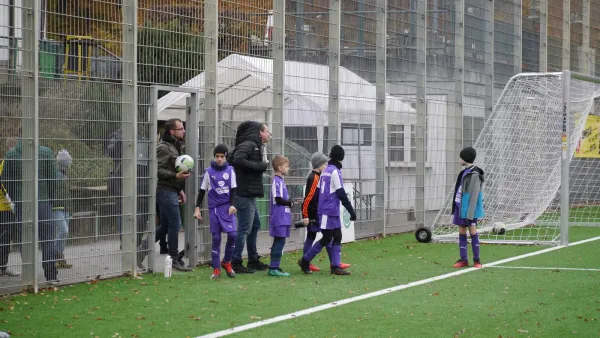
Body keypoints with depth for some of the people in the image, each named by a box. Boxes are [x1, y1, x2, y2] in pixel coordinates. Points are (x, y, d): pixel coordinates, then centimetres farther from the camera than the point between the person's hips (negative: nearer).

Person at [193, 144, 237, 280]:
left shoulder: (230, 171, 4)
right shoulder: (208, 172, 3)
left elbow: (233, 190, 6)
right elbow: (202, 190, 8)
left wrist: (232, 205, -8)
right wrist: (197, 208, 2)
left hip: (227, 207, 0)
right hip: (214, 208, 0)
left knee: (232, 234, -11)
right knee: (216, 238, 0)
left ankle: (226, 262, 11)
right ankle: (216, 269, 6)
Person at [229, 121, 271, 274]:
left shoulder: (254, 146, 17)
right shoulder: (248, 145, -12)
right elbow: (238, 160, -28)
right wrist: (260, 166, -20)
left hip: (249, 194, 11)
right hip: (245, 194, -11)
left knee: (255, 225, 19)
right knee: (244, 228, -7)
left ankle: (254, 260, 28)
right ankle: (236, 263, -4)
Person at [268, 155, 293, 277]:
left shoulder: (280, 181, 17)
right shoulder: (277, 181, -13)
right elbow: (278, 199, -20)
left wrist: (289, 202, 4)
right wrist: (290, 203, -7)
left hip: (283, 219, 10)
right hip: (279, 219, -10)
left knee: (278, 242, 11)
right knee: (280, 242, -9)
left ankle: (274, 267, 15)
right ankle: (274, 268, -9)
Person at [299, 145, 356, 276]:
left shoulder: (325, 171, 13)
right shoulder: (335, 172, -13)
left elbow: (318, 191, 16)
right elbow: (341, 194, -16)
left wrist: (317, 211, 21)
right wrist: (351, 211, -15)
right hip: (329, 212, -9)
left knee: (337, 237, 6)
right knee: (326, 239, -2)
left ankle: (335, 266, 2)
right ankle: (305, 261, 5)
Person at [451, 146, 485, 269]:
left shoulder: (474, 174, -15)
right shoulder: (464, 172, 12)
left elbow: (474, 195, -18)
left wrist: (470, 213, -21)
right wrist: (455, 208, 18)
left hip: (469, 209, -8)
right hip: (460, 207, 8)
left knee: (472, 231, -3)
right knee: (461, 232, 7)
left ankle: (476, 260, 5)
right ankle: (463, 259, 11)